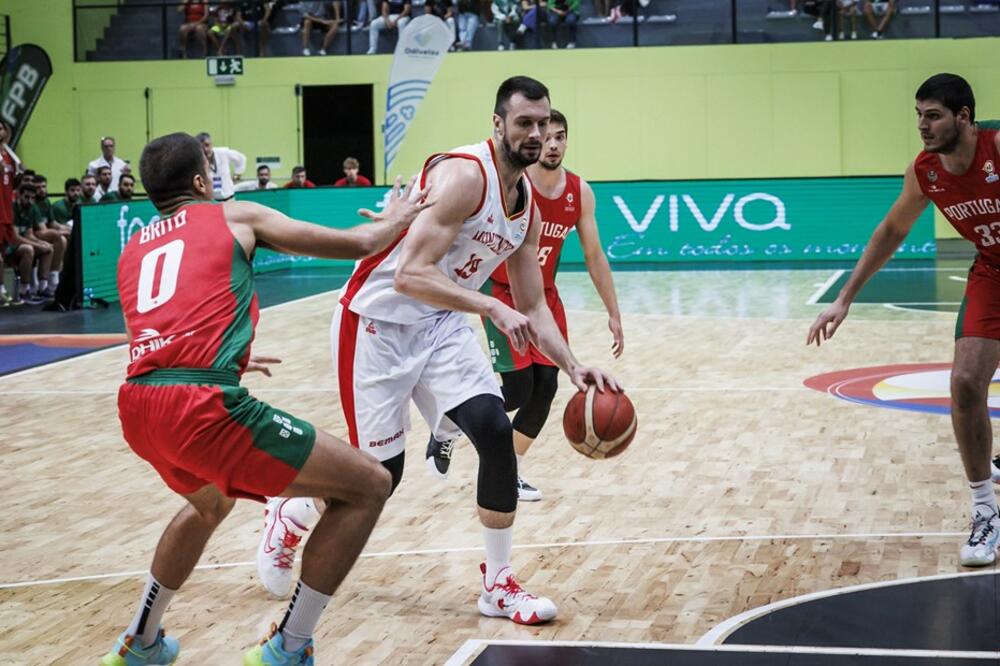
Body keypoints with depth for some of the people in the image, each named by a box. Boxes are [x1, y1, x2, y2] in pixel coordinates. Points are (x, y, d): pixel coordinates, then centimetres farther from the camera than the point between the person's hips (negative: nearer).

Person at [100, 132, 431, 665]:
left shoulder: (132, 251, 27)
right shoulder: (235, 217, 13)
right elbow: (357, 244, 16)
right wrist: (395, 220, 38)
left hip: (136, 407, 8)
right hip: (201, 406, -7)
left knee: (211, 501, 39)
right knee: (367, 486, 2)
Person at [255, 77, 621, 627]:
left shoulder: (528, 203, 4)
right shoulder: (464, 175, -22)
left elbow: (532, 308, 10)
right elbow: (410, 276, -30)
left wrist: (573, 367, -3)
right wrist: (492, 308, -36)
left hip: (440, 326, 7)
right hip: (378, 321, -7)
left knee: (496, 433, -12)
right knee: (381, 473, 1)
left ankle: (498, 586, 1)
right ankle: (288, 516, 32)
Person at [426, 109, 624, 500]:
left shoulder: (580, 192, -5)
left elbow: (594, 256, 3)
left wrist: (613, 314, 3)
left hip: (544, 295, 5)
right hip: (501, 292, -5)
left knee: (545, 388, -2)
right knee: (518, 390, -13)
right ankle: (448, 428, 14)